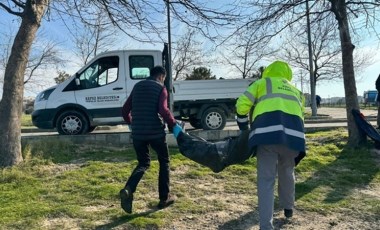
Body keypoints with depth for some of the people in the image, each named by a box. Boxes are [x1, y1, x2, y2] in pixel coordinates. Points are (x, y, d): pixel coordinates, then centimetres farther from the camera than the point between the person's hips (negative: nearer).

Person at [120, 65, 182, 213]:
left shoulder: (137, 86, 16)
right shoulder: (160, 88, 0)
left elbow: (125, 110, 17)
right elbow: (163, 110, -18)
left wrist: (131, 124, 31)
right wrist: (174, 125, -9)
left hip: (138, 133, 5)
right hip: (156, 132, -4)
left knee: (143, 163, 19)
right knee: (164, 162, 16)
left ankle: (128, 190, -6)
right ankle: (164, 198, 19)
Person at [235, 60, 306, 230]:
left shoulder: (262, 82, 24)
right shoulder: (296, 92, 35)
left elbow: (242, 104, 12)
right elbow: (298, 115, 26)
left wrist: (243, 127, 25)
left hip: (267, 132, -4)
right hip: (293, 133, 4)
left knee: (266, 180, 2)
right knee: (287, 173, 27)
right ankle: (288, 208, 46)